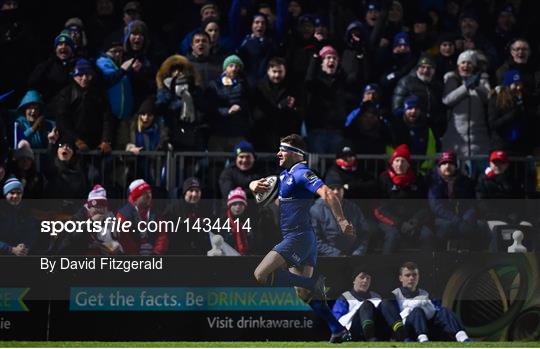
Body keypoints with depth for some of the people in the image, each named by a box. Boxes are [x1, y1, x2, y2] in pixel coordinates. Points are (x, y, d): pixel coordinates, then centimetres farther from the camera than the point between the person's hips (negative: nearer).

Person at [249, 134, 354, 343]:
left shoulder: (301, 173, -11)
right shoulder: (285, 175, 18)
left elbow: (327, 194, -24)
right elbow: (260, 186, 26)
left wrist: (341, 221, -35)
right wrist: (254, 185, 1)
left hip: (299, 237, -10)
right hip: (306, 239, 10)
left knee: (261, 275, -16)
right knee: (303, 293, 8)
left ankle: (315, 283, -15)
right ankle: (338, 331, 3)